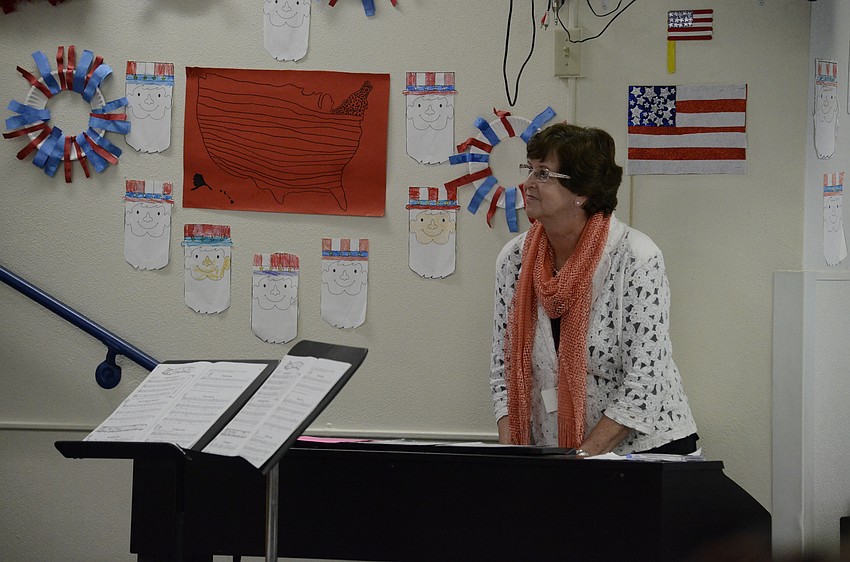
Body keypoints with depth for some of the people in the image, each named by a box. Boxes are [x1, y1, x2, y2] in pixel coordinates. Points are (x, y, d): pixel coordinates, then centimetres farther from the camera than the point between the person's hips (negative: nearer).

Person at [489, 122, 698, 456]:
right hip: (548, 455, 4)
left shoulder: (636, 258, -11)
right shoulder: (514, 258, 4)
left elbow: (644, 381, -14)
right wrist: (508, 454, -4)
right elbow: (505, 366, 9)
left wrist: (582, 458, -17)